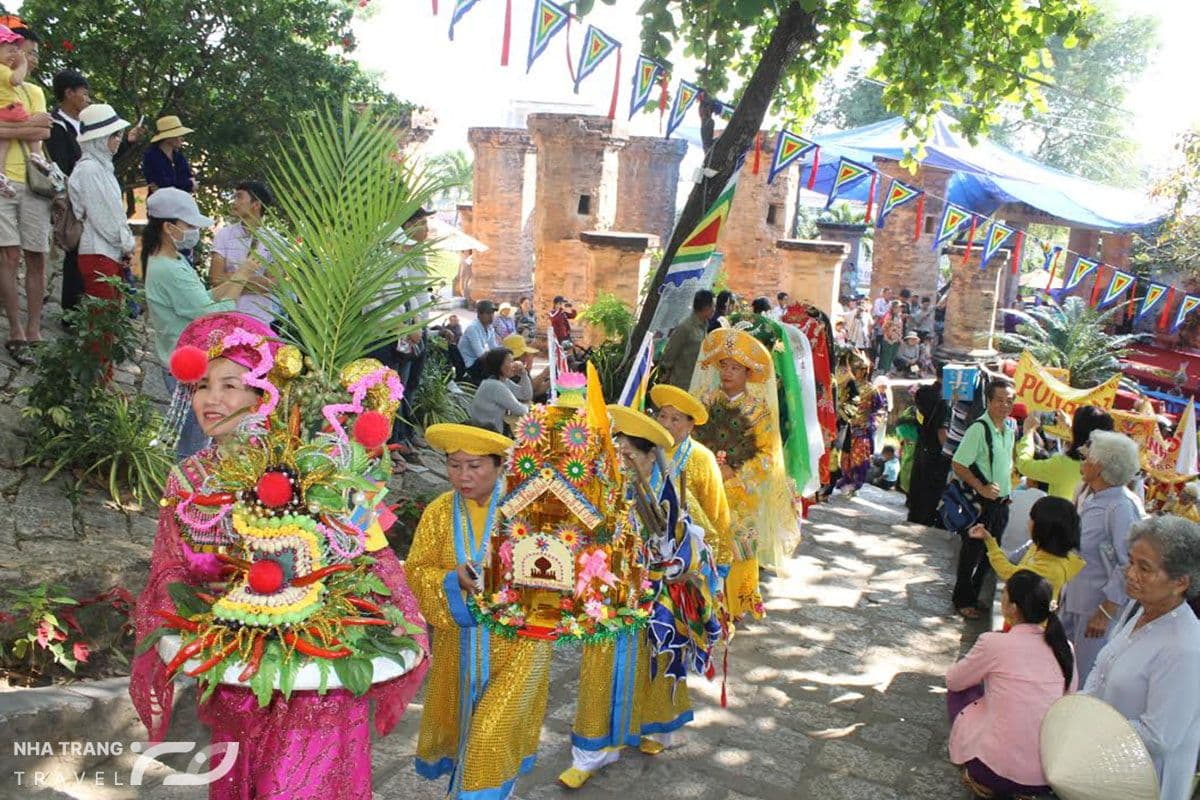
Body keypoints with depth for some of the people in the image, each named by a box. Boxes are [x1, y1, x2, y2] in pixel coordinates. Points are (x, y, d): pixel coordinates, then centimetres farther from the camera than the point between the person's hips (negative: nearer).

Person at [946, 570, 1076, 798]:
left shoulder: (995, 643, -14)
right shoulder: (1064, 647, -1)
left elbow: (953, 681, 2)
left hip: (1001, 773, -5)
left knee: (960, 690, 18)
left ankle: (981, 778, 15)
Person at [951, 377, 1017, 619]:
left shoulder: (1009, 429, 7)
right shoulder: (978, 429, -19)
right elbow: (957, 465, -21)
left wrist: (1008, 490, 13)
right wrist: (981, 488, -23)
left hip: (1001, 503, 8)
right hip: (982, 503, -8)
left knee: (990, 553, 17)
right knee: (973, 552, 4)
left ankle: (974, 595, 33)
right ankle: (964, 600, 19)